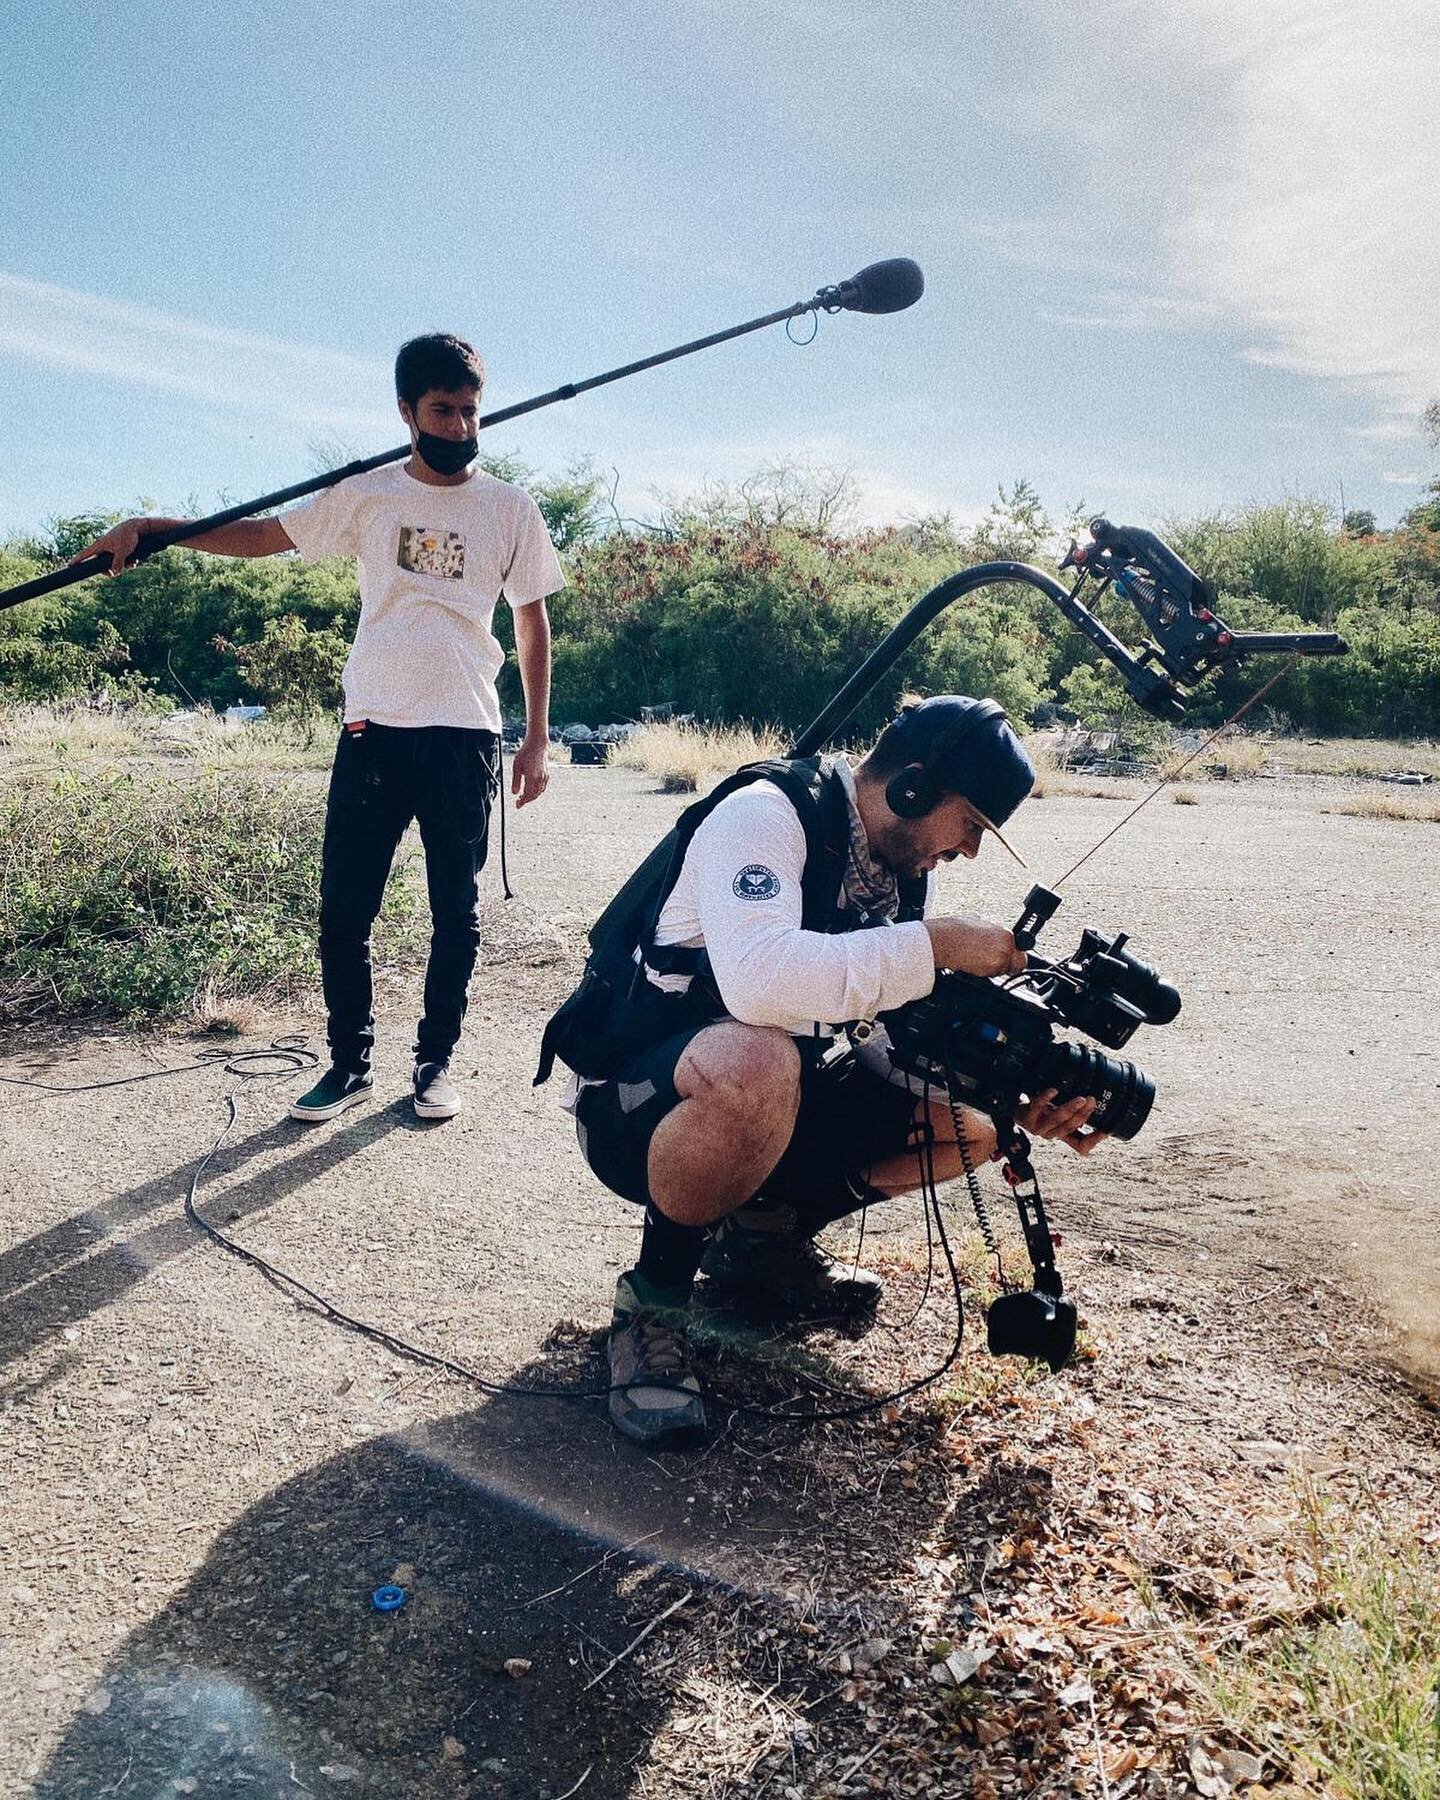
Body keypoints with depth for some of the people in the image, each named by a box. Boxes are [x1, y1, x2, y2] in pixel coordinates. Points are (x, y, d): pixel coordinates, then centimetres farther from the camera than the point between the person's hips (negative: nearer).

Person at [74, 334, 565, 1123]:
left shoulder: (510, 509, 6)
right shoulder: (366, 496, 7)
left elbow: (532, 622, 8)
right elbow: (262, 534, 7)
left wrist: (536, 738, 3)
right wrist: (148, 528, -7)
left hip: (465, 737, -1)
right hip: (373, 732, 1)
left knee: (455, 910, 5)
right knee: (343, 908, 3)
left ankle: (436, 1061, 19)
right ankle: (349, 1061, 18)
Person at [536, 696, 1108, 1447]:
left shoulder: (899, 864, 3)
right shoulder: (768, 813, -22)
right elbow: (758, 978, -41)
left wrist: (1020, 1102, -14)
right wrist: (934, 942, -32)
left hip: (770, 1094, 8)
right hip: (633, 1100, -8)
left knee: (973, 1116, -3)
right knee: (756, 1062, -41)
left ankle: (764, 1235, 14)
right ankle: (652, 1300, -14)